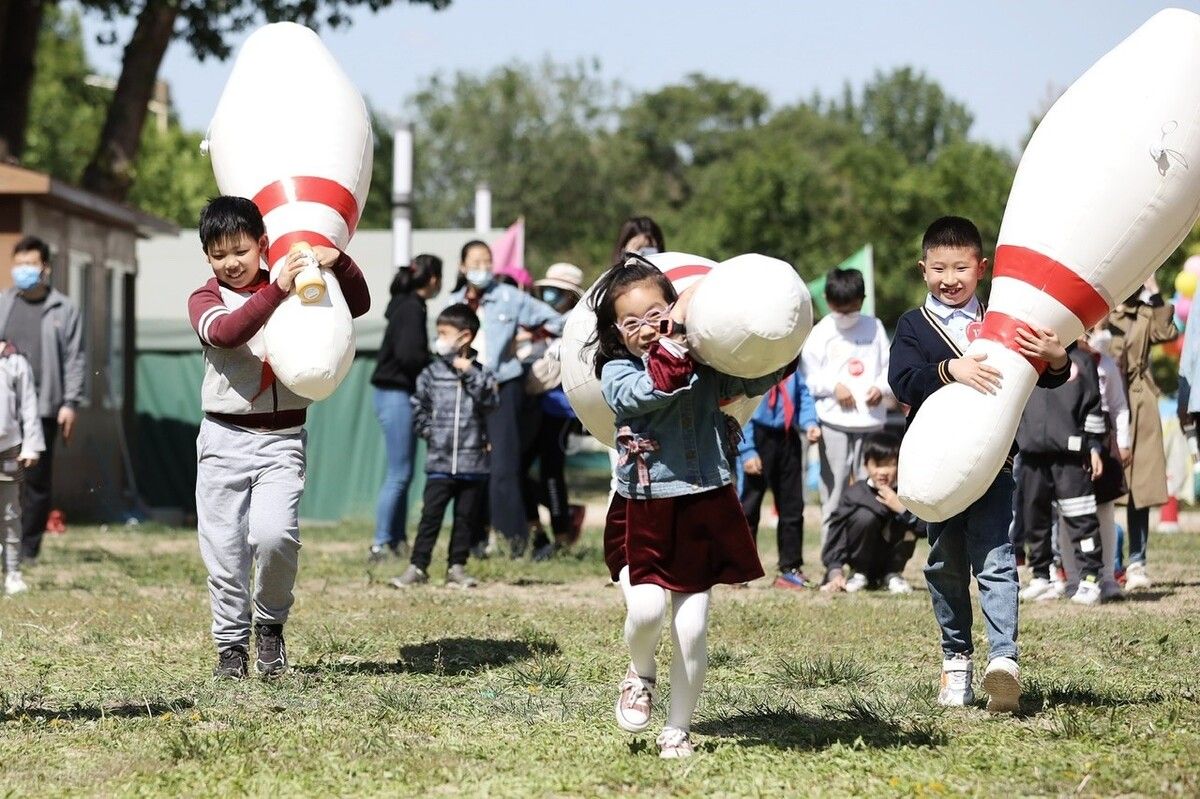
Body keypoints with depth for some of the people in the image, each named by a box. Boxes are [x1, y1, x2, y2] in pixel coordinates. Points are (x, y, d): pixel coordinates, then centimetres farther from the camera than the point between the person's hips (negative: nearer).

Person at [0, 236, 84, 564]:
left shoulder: (63, 310, 6)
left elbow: (75, 360, 3)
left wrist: (70, 403, -4)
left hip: (43, 409, -2)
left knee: (37, 481, 0)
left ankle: (28, 550, 6)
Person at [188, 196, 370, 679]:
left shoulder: (293, 287, 8)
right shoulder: (205, 299, 1)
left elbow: (357, 304, 7)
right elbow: (223, 331, -21)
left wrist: (340, 263, -11)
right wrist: (276, 291, -30)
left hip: (282, 440, 0)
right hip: (224, 438, 0)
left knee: (274, 534, -19)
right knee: (223, 549, 2)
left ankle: (271, 623, 5)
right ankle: (231, 644, 15)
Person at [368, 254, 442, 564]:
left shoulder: (406, 305, 14)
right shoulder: (412, 309, -15)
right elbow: (409, 355, -24)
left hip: (397, 395, 10)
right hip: (397, 395, -10)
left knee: (402, 472, 13)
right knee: (399, 473, -8)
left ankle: (398, 541, 17)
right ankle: (380, 544, -8)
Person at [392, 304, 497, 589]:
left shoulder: (480, 373, 2)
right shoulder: (432, 374, 4)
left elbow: (490, 402, -13)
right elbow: (419, 410, 11)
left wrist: (469, 373, -15)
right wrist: (430, 431, 1)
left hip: (472, 462, 0)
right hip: (439, 461, 0)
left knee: (466, 517, 7)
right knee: (430, 515, -3)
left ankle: (457, 567, 16)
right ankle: (418, 566, 2)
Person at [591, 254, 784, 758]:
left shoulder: (706, 367, 4)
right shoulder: (617, 374, -4)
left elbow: (759, 380, 5)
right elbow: (653, 389, -23)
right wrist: (677, 337, -27)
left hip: (703, 511, 2)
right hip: (643, 513, -2)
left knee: (691, 629, 2)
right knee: (646, 607, -22)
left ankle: (678, 731, 17)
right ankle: (640, 674, 13)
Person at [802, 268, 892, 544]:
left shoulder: (874, 327, 9)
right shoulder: (820, 333, 3)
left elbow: (889, 366, 12)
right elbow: (809, 377, 2)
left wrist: (881, 388, -7)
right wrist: (834, 386, -13)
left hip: (871, 420, 2)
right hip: (834, 421, -2)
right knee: (834, 489, -2)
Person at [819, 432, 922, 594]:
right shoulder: (853, 494, -17)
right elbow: (836, 532, -20)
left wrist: (902, 508, -34)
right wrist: (836, 573, -30)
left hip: (891, 559, 2)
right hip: (863, 560, -2)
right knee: (865, 516, -28)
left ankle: (893, 574, -2)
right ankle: (859, 574, -6)